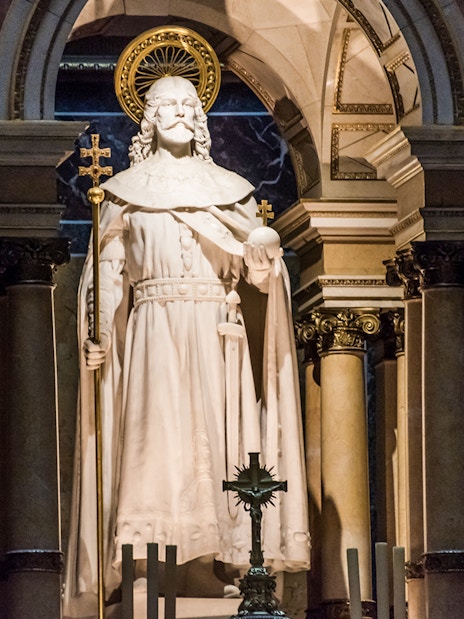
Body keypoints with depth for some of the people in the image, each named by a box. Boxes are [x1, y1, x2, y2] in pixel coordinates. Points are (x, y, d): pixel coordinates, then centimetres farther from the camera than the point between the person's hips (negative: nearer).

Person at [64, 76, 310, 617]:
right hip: (153, 334, -1)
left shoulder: (229, 189, 16)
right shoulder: (127, 189, 12)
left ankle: (229, 543, -10)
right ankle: (153, 549, -17)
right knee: (156, 439, -12)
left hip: (216, 335, 1)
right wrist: (97, 337, -7)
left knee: (219, 438, -8)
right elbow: (106, 272, 6)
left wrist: (265, 260, -12)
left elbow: (258, 273, 12)